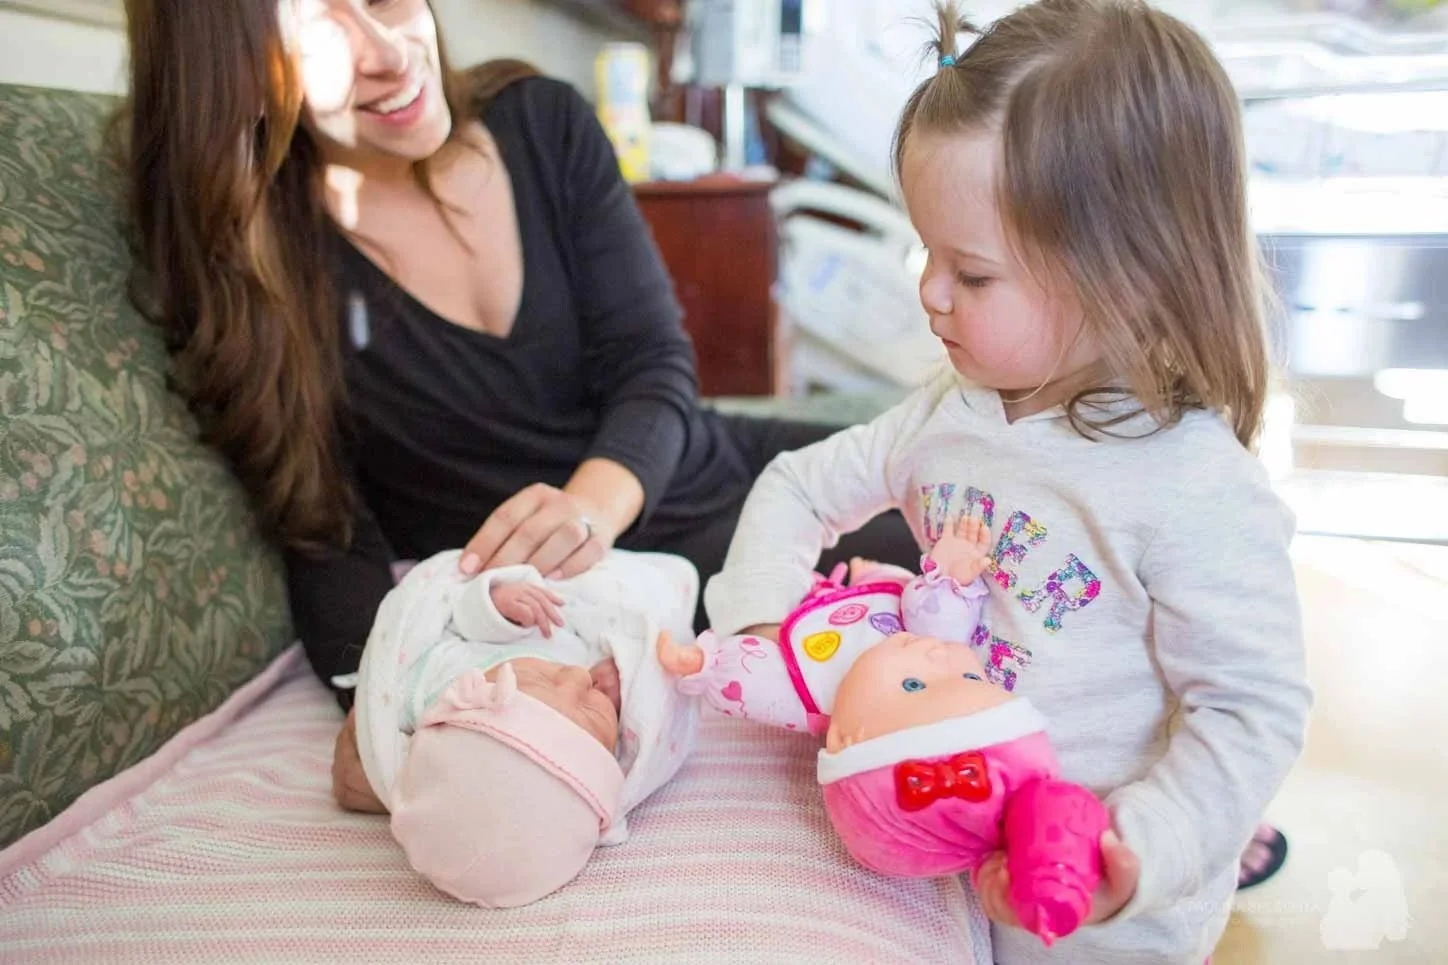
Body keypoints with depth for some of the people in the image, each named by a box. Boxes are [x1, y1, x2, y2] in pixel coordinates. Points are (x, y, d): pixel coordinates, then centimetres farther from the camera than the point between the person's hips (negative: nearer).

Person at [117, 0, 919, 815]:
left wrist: (593, 500, -29)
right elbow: (330, 539, -10)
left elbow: (653, 362, -7)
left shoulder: (544, 121, -2)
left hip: (720, 472, 5)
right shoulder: (246, 266, -10)